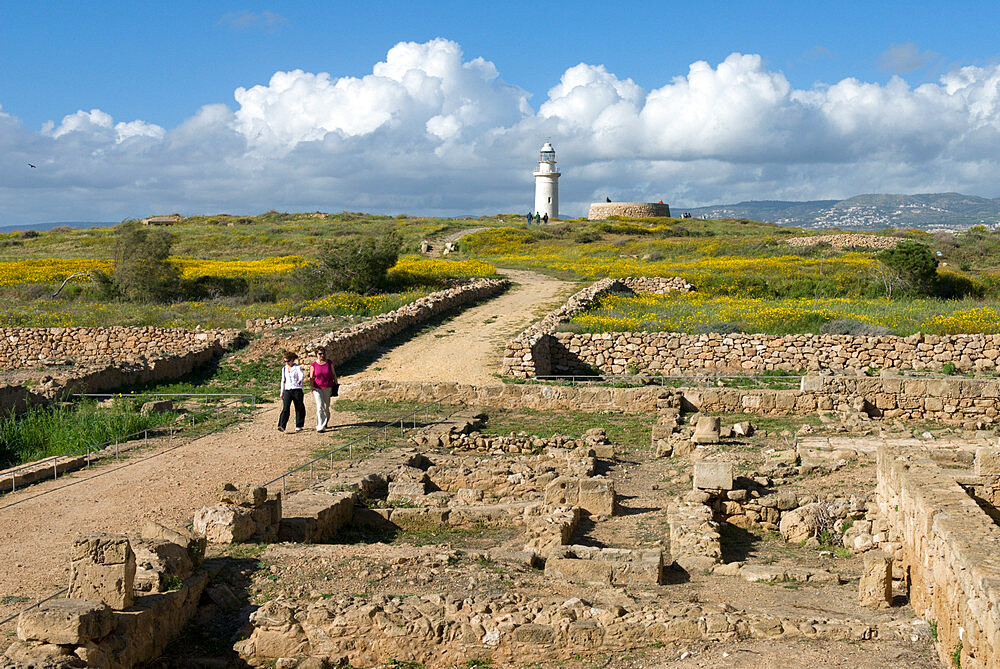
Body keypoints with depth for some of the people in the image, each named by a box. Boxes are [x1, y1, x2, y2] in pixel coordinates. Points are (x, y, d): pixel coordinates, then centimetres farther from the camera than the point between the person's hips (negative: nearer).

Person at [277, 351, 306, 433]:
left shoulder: (297, 368, -3)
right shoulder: (284, 369, 13)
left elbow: (301, 375, -23)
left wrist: (300, 380, -46)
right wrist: (282, 392, 20)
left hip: (297, 390, -3)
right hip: (287, 390, 3)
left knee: (299, 409, 5)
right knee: (285, 408, -13)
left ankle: (299, 426, 19)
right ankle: (281, 426, -22)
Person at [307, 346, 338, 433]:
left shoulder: (329, 363, 2)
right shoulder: (313, 365, -2)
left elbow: (333, 375, 9)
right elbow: (311, 378, 2)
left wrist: (336, 386, 7)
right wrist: (312, 387, -12)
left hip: (328, 388, 2)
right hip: (317, 388, -2)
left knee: (326, 407, 12)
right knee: (319, 406, -15)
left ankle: (326, 422, 40)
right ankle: (320, 427, -16)